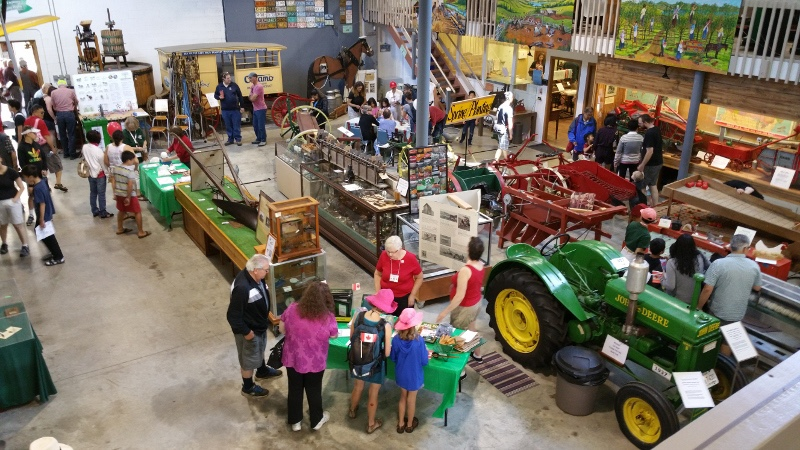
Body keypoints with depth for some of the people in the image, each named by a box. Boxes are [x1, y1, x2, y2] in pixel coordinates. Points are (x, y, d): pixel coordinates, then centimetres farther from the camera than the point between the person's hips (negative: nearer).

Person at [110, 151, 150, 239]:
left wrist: (115, 194, 13)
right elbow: (130, 185, -25)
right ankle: (141, 232, 10)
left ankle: (119, 229, 37)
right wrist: (128, 198, -19)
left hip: (119, 194, 7)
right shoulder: (130, 171, -22)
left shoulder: (115, 168, 0)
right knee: (137, 212, 6)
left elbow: (113, 181, 6)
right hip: (129, 195, -7)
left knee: (121, 211, 25)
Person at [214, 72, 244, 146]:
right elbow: (215, 95, 13)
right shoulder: (219, 86, 1)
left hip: (235, 109, -2)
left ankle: (238, 139, 12)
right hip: (225, 110, 2)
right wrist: (219, 97, -11)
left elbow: (240, 96, 1)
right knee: (228, 126, 9)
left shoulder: (234, 85, -2)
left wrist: (241, 106, -1)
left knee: (236, 125, 2)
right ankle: (230, 139, 20)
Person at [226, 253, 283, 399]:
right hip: (249, 329, -8)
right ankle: (248, 387, 38)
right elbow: (233, 315, -31)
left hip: (260, 324, 8)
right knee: (249, 359, 15)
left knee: (260, 349, 32)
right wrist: (246, 331, -20)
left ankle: (262, 371, 59)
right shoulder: (242, 288, -40)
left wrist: (265, 319, 17)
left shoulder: (254, 277, -12)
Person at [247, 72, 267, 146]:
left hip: (261, 109, -10)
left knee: (261, 126, -4)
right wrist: (250, 96, -9)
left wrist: (250, 96, 0)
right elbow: (251, 97, 14)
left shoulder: (259, 87, -19)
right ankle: (258, 139, 26)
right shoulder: (252, 86, 11)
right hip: (255, 109, 10)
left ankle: (263, 140, 4)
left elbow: (252, 98, -22)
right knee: (255, 125, 15)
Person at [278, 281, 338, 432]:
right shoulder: (327, 317, -24)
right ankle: (317, 420, 41)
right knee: (314, 390, 21)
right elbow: (334, 336, -5)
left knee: (294, 389, 22)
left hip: (292, 359, 2)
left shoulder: (292, 309, -17)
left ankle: (295, 421, 40)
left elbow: (282, 329, -2)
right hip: (315, 363, -2)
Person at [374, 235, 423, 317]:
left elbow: (419, 278, -5)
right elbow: (377, 274, 2)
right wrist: (377, 292, -3)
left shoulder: (410, 258, -18)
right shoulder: (384, 256, -14)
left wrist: (412, 295, -6)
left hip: (404, 298, -1)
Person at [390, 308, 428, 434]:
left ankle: (401, 424, 40)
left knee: (403, 397, 26)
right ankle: (409, 425, 41)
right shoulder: (419, 341, -29)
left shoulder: (396, 339, -20)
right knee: (411, 400, 20)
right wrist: (426, 351, 1)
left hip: (401, 374, 3)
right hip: (414, 375, -2)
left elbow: (392, 358, -4)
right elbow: (424, 362, -17)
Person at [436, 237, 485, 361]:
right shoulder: (480, 265, -9)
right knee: (471, 329, 30)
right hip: (476, 303, 9)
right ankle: (477, 354, 49)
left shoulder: (465, 270, -35)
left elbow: (460, 296, -32)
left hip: (464, 308, -9)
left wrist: (445, 312, -25)